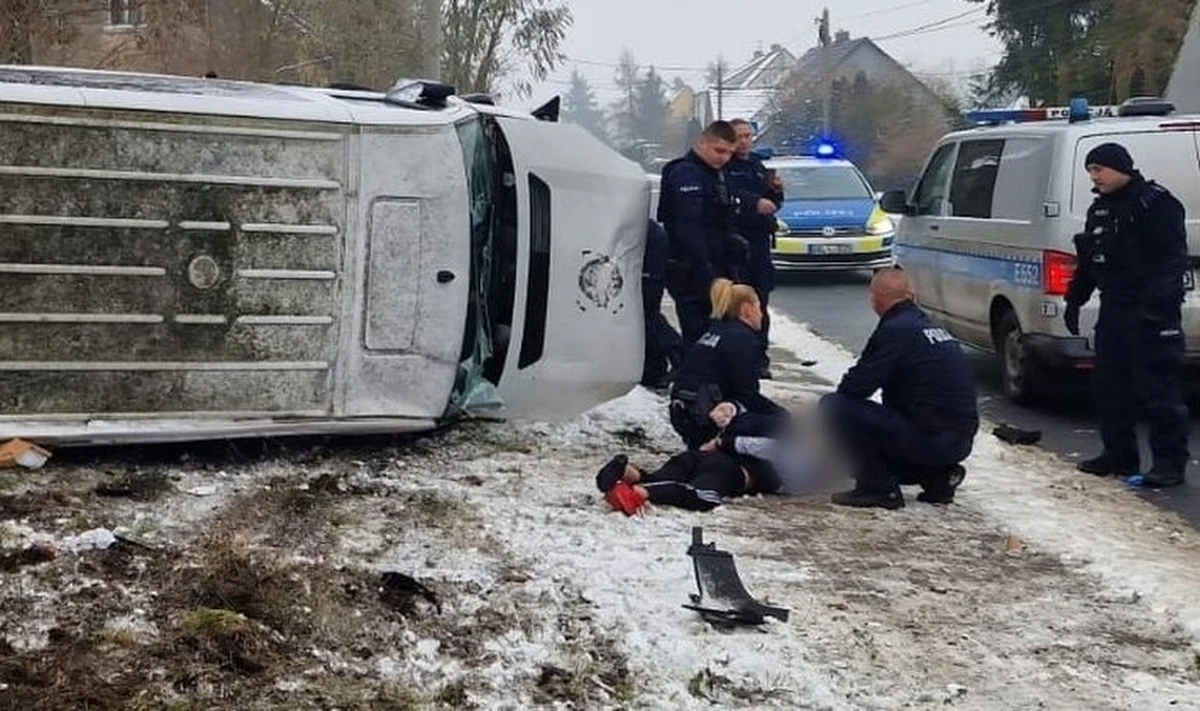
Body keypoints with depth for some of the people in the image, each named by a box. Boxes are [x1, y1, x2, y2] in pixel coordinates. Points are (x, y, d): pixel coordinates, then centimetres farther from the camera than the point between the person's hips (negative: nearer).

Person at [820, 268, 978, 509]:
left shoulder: (895, 330, -11)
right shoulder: (931, 327, 17)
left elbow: (855, 386, -15)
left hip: (930, 440, -9)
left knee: (832, 406, -9)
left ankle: (878, 487, -6)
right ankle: (938, 475, 13)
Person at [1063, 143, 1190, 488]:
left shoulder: (1155, 202, -10)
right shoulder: (1100, 209, 17)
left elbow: (1173, 258, -17)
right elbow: (1088, 261, 25)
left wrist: (1160, 299, -25)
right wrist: (1075, 299, 21)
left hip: (1150, 313, -9)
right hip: (1113, 310, 9)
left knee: (1158, 388, -7)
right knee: (1109, 385, 12)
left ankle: (1170, 462, -3)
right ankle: (1119, 454, 21)